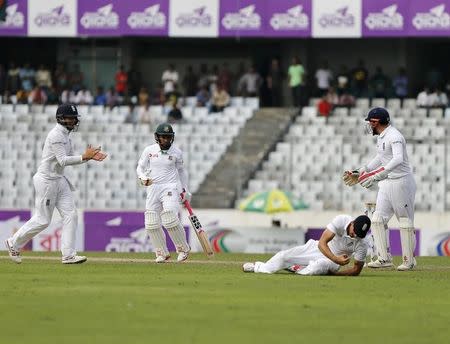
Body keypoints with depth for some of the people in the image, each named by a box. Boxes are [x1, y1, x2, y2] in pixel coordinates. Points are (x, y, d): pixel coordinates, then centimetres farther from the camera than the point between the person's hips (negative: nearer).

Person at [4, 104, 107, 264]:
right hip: (46, 180, -9)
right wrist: (84, 157, -28)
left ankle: (68, 255, -2)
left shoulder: (66, 135, 12)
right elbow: (63, 160, -25)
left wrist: (90, 156, 1)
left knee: (70, 215, -1)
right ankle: (14, 243, 16)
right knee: (42, 220, -2)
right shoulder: (56, 135, -18)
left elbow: (70, 159, 15)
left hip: (59, 180, 9)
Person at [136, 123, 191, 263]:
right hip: (153, 188, 3)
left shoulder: (177, 152, 2)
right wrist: (143, 178, -13)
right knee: (151, 224, -3)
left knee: (170, 219, -19)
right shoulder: (149, 150, 4)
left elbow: (181, 171, 16)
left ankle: (183, 248, -1)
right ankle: (162, 253, 12)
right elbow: (140, 167, 9)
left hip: (170, 188, -3)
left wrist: (185, 190, 15)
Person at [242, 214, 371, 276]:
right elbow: (322, 243, -28)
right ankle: (258, 266, 27)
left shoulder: (361, 245, -25)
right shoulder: (341, 220, -26)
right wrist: (336, 259, -44)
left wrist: (334, 273, -27)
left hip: (333, 262, -2)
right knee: (283, 256, -3)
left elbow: (356, 270, -14)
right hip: (317, 248, 2)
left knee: (321, 265, -39)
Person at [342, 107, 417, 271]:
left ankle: (409, 260, 3)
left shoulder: (394, 136, -18)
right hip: (386, 183, 10)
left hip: (401, 182, -10)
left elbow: (398, 160, -34)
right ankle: (384, 258, 6)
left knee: (405, 221, -3)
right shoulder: (381, 137, 13)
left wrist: (376, 176, -41)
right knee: (378, 219, 4)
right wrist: (360, 173, 29)